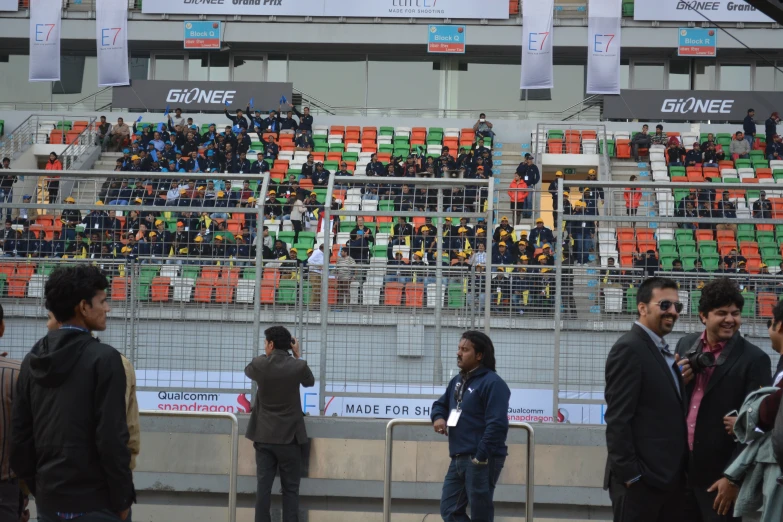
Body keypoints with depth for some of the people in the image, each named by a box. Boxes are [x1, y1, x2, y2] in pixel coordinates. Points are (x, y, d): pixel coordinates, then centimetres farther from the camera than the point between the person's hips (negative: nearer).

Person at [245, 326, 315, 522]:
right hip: (289, 437, -1)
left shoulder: (259, 365, -7)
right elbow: (310, 382, 13)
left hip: (264, 436, 1)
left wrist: (267, 355, 23)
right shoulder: (298, 366, -9)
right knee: (290, 489, 3)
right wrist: (298, 356, 15)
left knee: (263, 486, 2)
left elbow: (248, 371, 18)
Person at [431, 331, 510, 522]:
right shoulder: (457, 381, 16)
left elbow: (497, 425, -21)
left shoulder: (492, 383, -13)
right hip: (458, 459, 9)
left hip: (482, 460, -9)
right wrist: (438, 417, 4)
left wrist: (481, 457, -23)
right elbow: (441, 404, 29)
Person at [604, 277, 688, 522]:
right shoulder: (629, 349, -11)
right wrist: (629, 474, -19)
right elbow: (618, 419, -16)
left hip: (670, 477, 9)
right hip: (641, 479, -9)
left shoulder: (662, 351, 18)